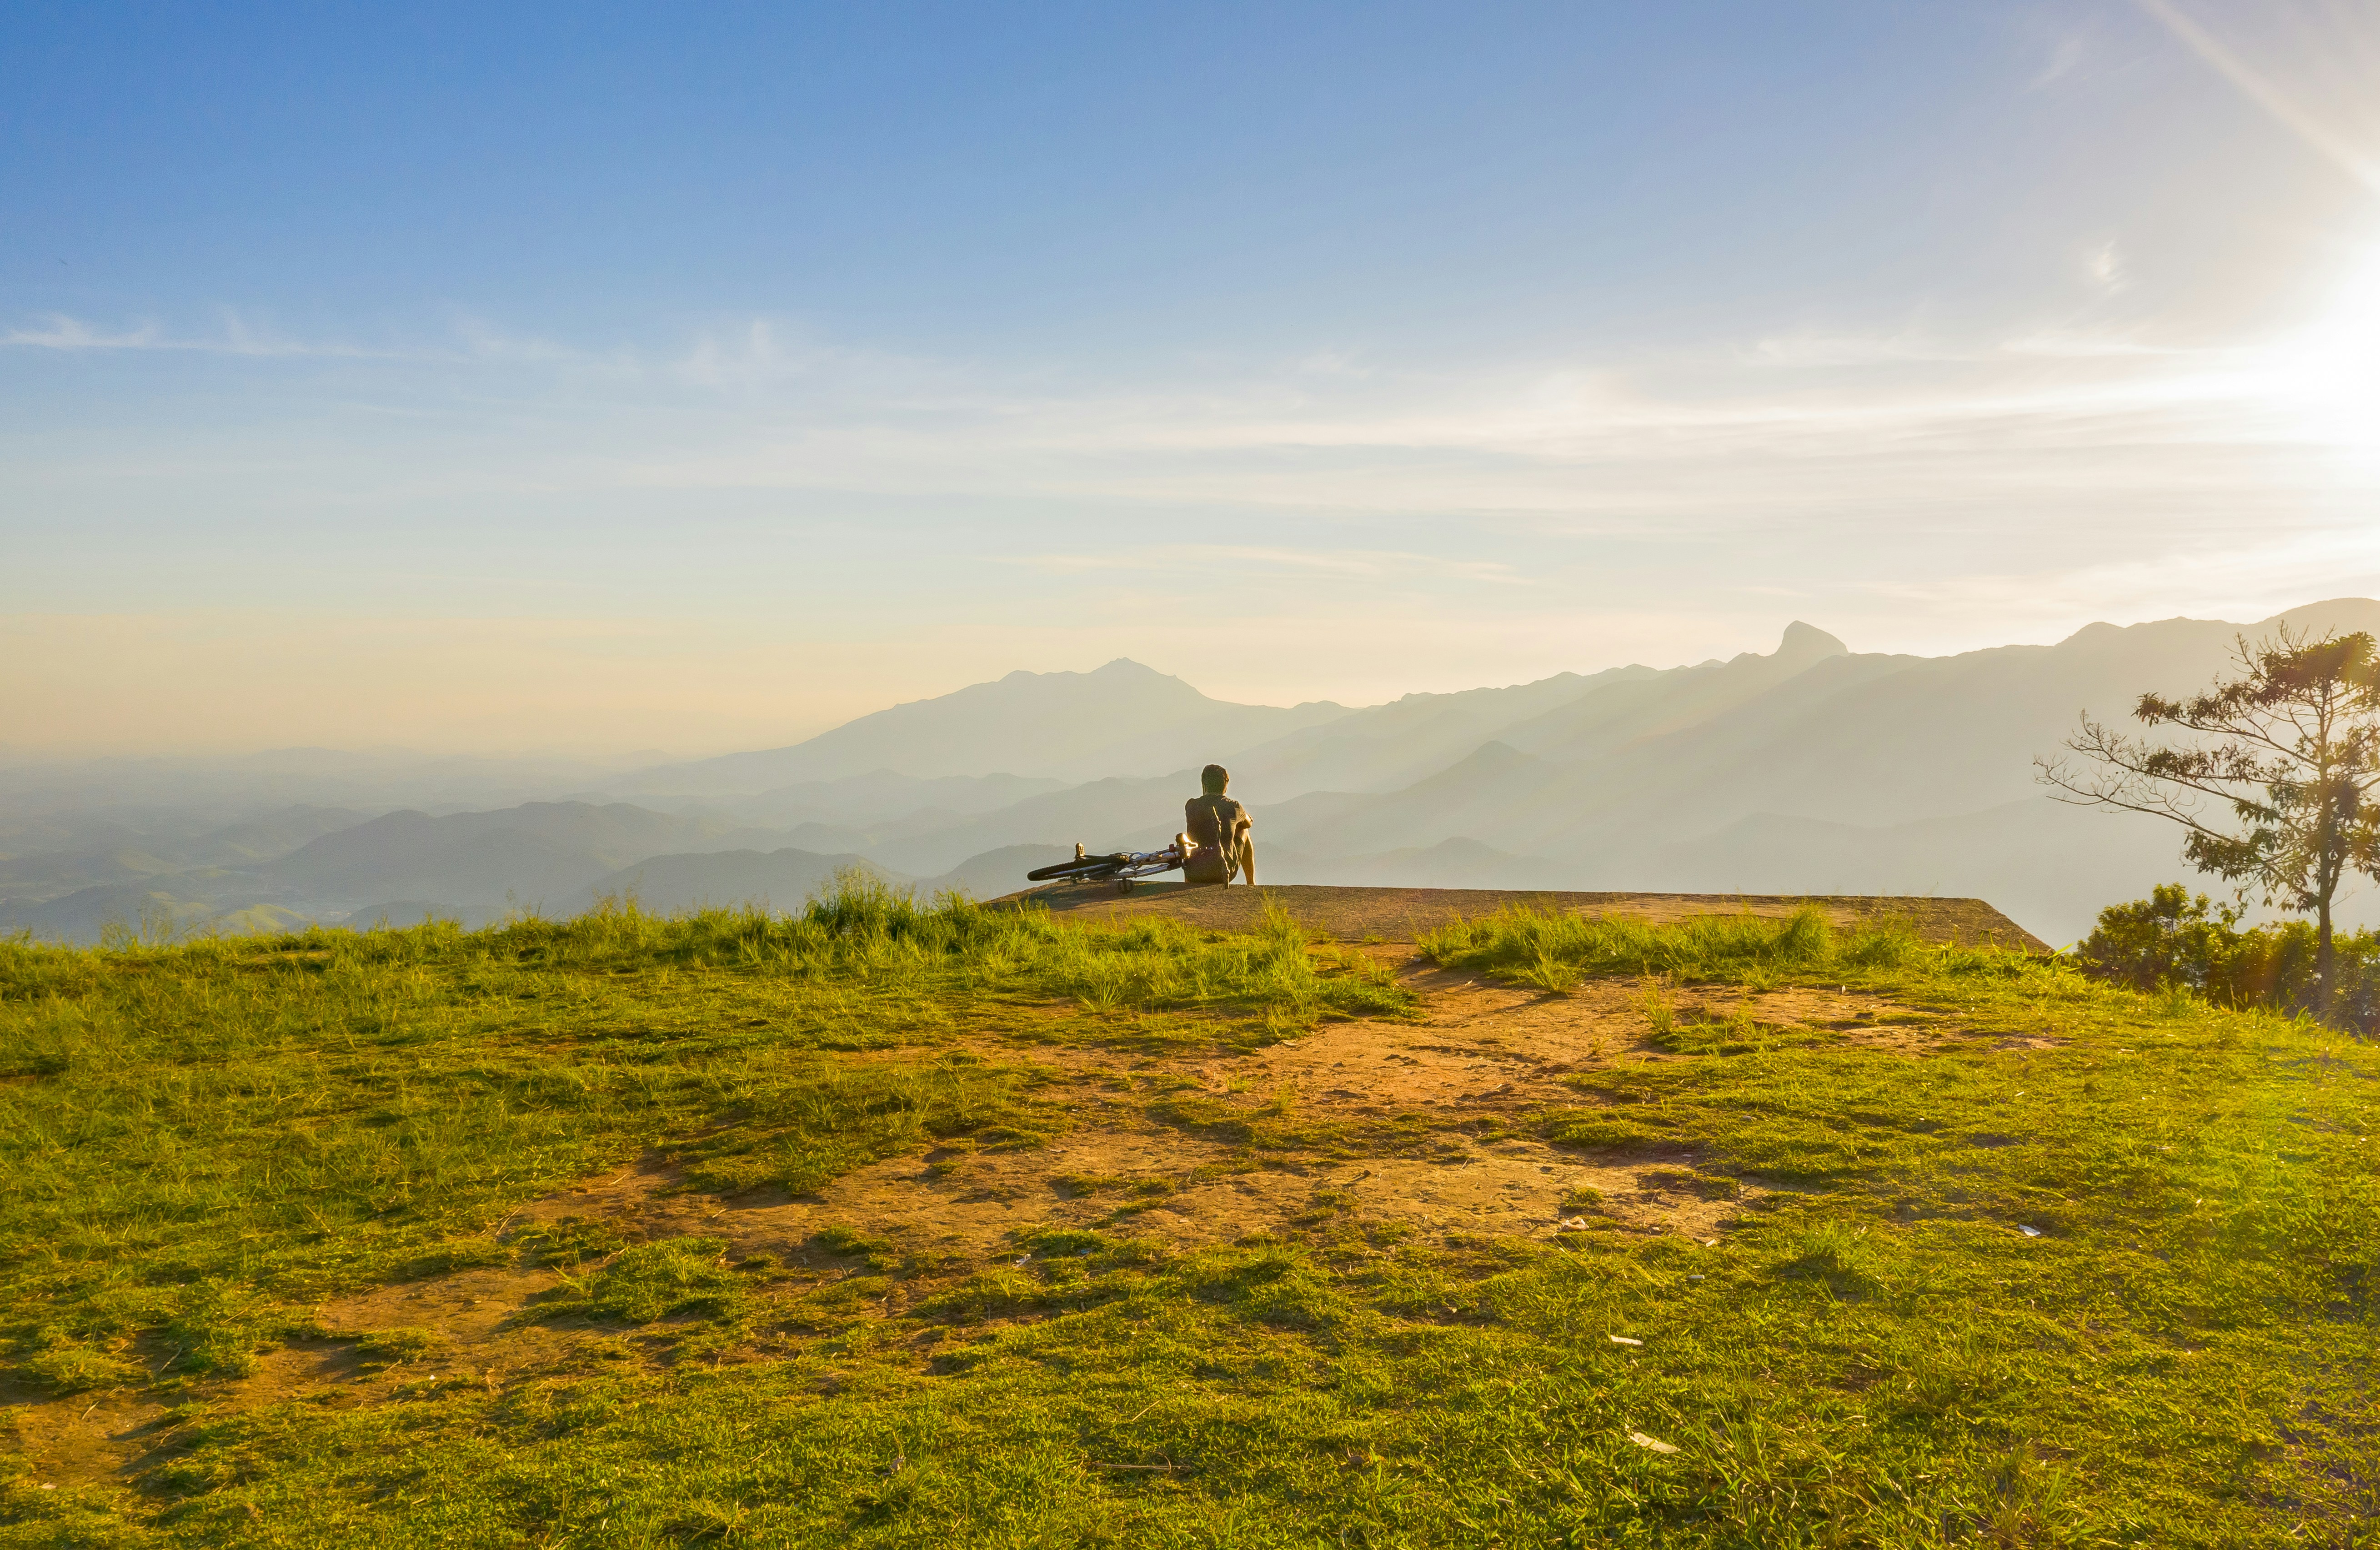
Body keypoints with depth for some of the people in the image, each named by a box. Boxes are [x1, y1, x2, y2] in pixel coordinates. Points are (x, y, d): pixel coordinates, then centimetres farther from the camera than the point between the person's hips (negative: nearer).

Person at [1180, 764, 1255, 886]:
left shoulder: (1191, 806, 0)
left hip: (1195, 875, 2)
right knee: (1243, 831, 27)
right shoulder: (1234, 807, -1)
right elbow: (1248, 824, 23)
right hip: (1226, 870, -1)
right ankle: (1251, 883, 33)